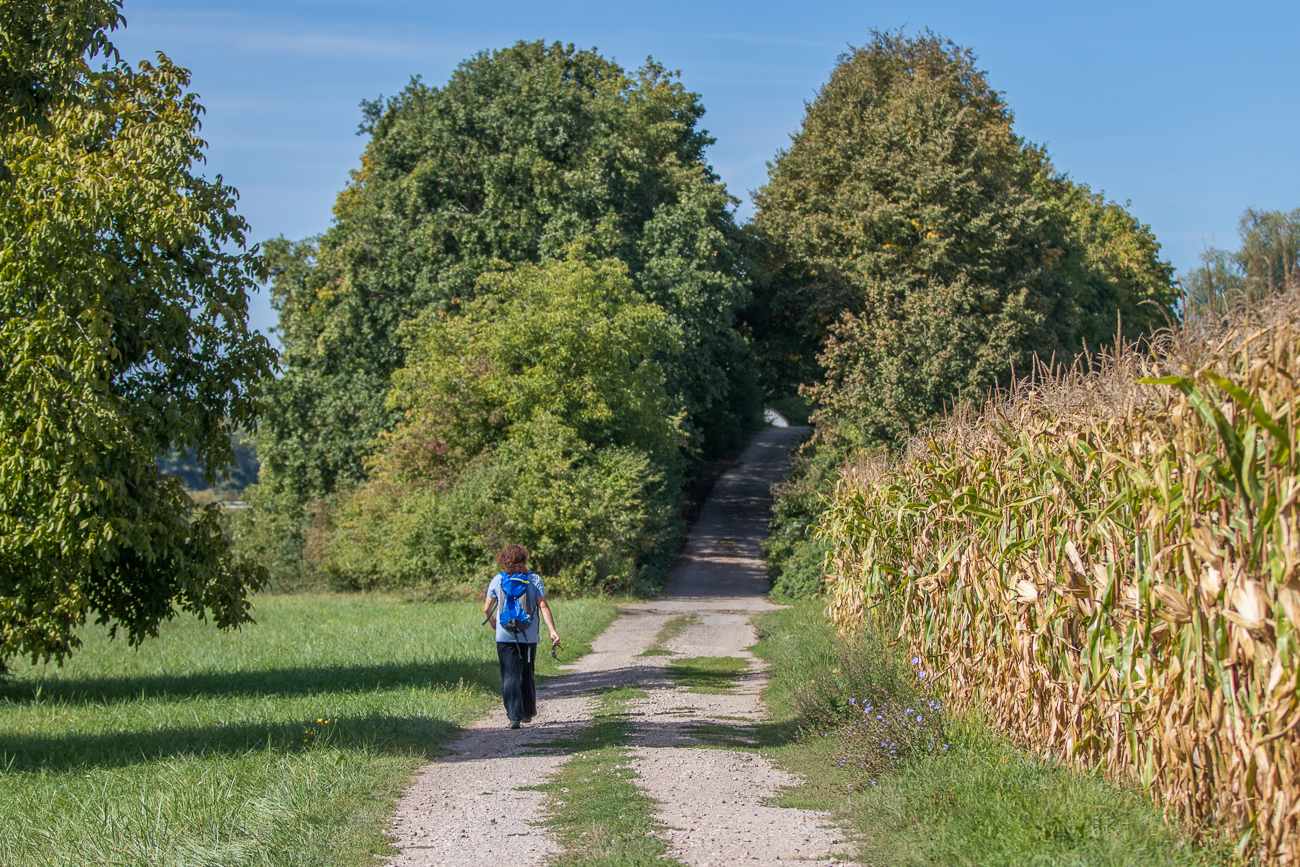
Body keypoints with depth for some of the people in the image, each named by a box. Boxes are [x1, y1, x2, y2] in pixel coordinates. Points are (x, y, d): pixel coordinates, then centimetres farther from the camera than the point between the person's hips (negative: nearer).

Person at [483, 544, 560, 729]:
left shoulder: (497, 580, 1)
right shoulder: (534, 579, 0)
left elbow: (486, 608, 4)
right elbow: (543, 606, -7)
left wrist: (493, 623, 24)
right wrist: (552, 631, -8)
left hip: (505, 636, -1)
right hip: (529, 636, 1)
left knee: (509, 678, -1)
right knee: (527, 675, 18)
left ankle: (514, 715, -14)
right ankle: (528, 712, 29)